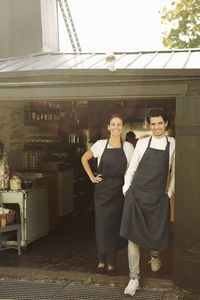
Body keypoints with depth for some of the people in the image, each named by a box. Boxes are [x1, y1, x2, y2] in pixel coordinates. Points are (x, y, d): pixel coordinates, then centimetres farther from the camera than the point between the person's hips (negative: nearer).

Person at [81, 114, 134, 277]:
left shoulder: (128, 147, 2)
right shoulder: (100, 144, 0)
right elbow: (84, 159, 14)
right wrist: (91, 177, 6)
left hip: (119, 190, 1)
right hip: (102, 189, 0)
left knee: (115, 225, 3)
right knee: (102, 225, -1)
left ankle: (111, 264, 14)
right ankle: (101, 262, 15)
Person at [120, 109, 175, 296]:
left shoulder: (173, 144, 4)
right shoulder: (142, 143, 4)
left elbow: (175, 171, 11)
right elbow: (132, 167, 10)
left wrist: (170, 193, 8)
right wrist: (126, 188, 5)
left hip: (158, 197, 0)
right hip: (136, 194, 0)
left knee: (157, 236, 4)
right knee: (133, 236, -3)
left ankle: (154, 255, 43)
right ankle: (134, 279, 9)